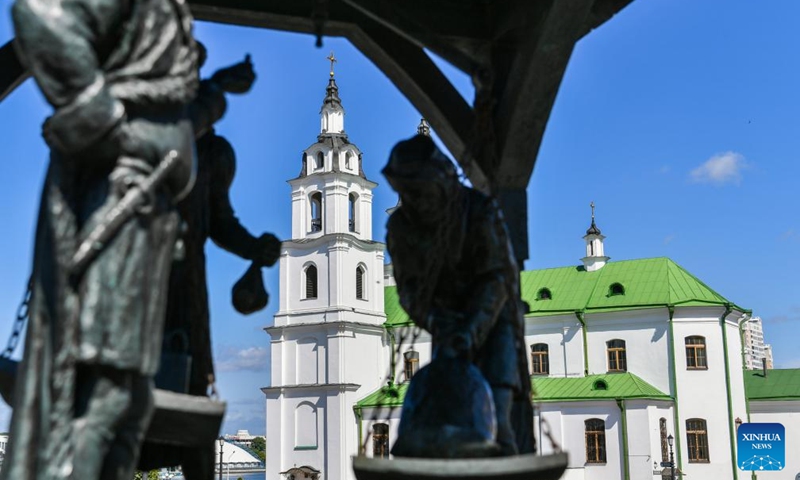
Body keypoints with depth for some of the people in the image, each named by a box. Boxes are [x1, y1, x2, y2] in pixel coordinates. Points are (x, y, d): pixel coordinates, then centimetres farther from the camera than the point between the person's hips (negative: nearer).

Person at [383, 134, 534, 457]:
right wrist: (434, 319, -28)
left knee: (495, 407, -18)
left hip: (492, 319, -3)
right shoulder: (400, 226, -7)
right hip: (448, 324, 4)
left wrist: (472, 329, -36)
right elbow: (408, 287, -7)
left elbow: (496, 279, -22)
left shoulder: (481, 212, -18)